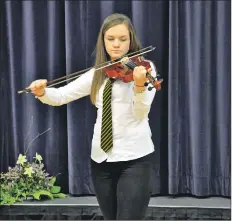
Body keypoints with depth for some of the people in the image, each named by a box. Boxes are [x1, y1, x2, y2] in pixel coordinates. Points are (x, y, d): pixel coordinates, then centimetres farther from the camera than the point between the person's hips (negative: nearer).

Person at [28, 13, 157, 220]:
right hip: (101, 158, 5)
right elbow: (61, 96, 4)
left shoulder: (144, 67, -2)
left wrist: (139, 85, -32)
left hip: (134, 157, -5)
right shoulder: (97, 74, 10)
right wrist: (42, 92, -17)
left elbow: (141, 112, -13)